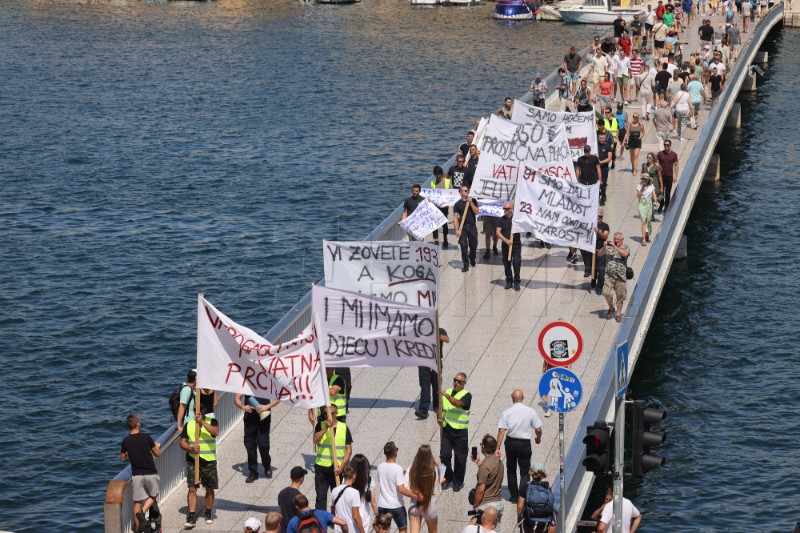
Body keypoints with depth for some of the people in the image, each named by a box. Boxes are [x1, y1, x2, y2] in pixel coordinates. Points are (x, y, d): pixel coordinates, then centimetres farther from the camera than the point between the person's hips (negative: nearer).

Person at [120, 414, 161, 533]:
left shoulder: (126, 441, -4)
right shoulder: (146, 438, -11)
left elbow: (122, 458, 10)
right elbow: (157, 454, 0)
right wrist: (157, 446, 22)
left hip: (136, 475, 2)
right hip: (150, 474, -2)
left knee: (137, 501, 11)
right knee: (153, 496, 18)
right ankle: (142, 511, -7)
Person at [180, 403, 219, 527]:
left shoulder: (211, 422, 0)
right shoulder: (188, 425, 5)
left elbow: (216, 432, -21)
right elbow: (182, 443, 4)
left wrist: (202, 422, -28)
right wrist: (191, 448, -15)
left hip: (209, 461, 0)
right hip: (193, 460, 1)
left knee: (209, 489, 10)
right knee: (192, 489, -7)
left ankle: (208, 514, 28)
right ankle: (191, 517, -7)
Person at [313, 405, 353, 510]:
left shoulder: (344, 427, 0)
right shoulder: (320, 425, 1)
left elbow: (349, 449, -1)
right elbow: (315, 440, -16)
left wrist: (341, 467, -10)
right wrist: (325, 427, -26)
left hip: (337, 469, 0)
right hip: (321, 467, 0)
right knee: (321, 496, 2)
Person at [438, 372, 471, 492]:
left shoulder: (466, 395, -6)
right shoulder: (447, 392, 12)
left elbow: (458, 403, -27)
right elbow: (442, 408, 22)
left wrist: (446, 395, -35)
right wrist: (440, 418, 4)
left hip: (460, 431, -4)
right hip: (446, 429, 5)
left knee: (460, 458, 2)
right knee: (444, 455, 2)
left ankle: (458, 482, 16)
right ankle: (448, 478, 21)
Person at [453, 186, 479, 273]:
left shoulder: (473, 201, 5)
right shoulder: (458, 204, -1)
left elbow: (476, 212, -4)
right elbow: (455, 218, -4)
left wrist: (471, 203, -14)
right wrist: (457, 230, -12)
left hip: (472, 226, 2)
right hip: (463, 227, -2)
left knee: (473, 245, 10)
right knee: (463, 246, -7)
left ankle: (472, 259, 38)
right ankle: (466, 264, 0)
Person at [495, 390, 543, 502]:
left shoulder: (507, 412, -9)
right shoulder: (530, 412, -10)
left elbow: (501, 431, -12)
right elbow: (538, 429, -5)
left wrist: (498, 448, -8)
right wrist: (538, 438, 16)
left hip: (510, 443, 1)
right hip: (525, 444, -1)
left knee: (511, 471, 18)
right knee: (524, 472, 7)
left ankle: (514, 496, 21)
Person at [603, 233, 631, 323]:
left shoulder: (625, 247, 2)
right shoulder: (609, 247, 8)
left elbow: (625, 254, -19)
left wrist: (615, 246, -24)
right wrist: (604, 247, -15)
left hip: (620, 276, -1)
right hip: (609, 276, 1)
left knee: (620, 296, 3)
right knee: (607, 294, -9)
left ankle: (618, 314, 16)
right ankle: (611, 308, 18)